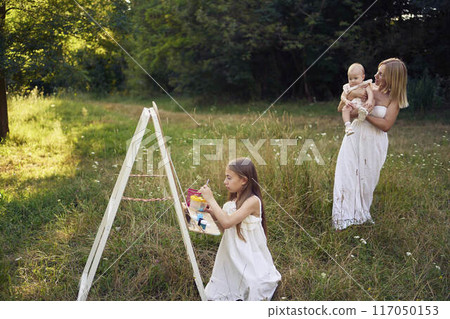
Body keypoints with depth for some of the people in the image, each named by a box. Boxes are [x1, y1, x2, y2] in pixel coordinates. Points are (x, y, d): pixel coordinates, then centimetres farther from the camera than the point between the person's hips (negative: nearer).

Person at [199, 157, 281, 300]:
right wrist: (213, 213, -5)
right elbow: (225, 228, 10)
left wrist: (211, 199, -21)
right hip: (232, 256, 8)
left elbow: (227, 222, -27)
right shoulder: (232, 202, 6)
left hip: (250, 260, -7)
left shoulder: (253, 201, -19)